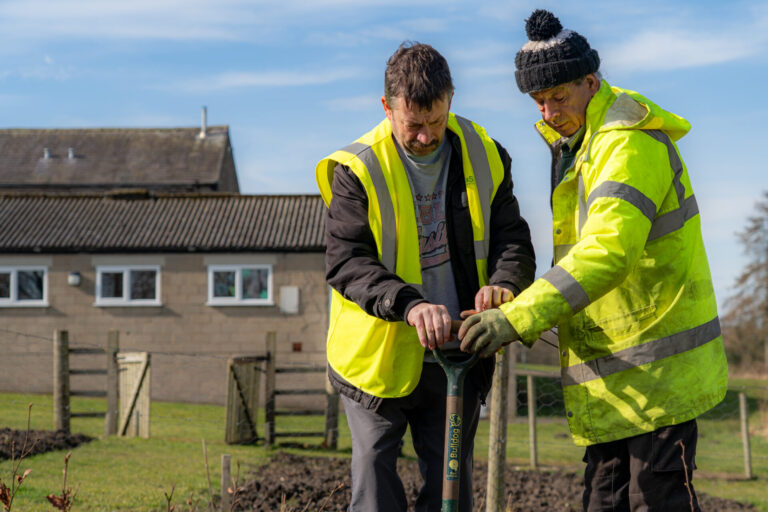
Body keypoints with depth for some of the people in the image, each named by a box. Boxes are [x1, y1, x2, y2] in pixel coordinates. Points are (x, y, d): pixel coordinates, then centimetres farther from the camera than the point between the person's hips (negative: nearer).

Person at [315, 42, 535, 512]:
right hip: (380, 355, -2)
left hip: (457, 356, 3)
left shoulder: (483, 156, 0)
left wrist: (503, 283, -24)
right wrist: (409, 303, -36)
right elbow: (346, 262, -18)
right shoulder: (359, 169, -11)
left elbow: (512, 238, 0)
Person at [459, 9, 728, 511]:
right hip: (609, 365, 10)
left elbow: (609, 250, -32)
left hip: (657, 362, -9)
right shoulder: (575, 142, 15)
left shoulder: (631, 143, -18)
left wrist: (518, 318, -39)